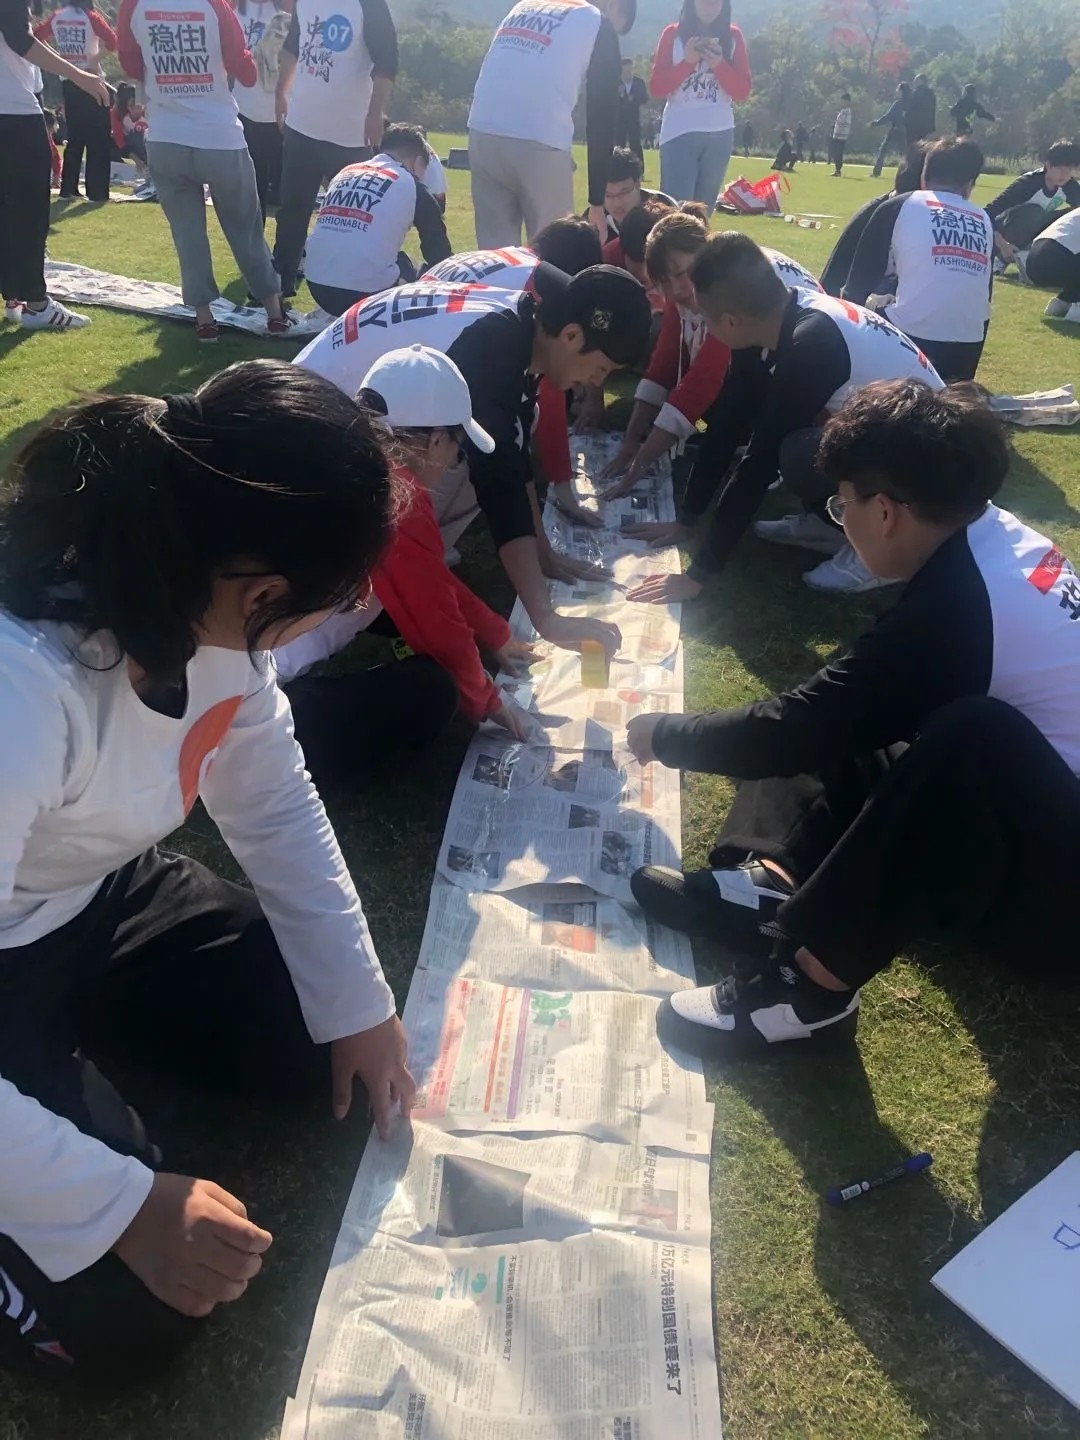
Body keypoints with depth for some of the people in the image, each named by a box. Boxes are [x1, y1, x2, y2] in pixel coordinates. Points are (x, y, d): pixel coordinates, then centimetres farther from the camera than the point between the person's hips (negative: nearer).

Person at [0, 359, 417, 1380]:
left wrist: (357, 1003, 0)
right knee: (134, 1314, -7)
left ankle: (84, 1042, 23)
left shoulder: (195, 603, -17)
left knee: (317, 1042, 7)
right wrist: (124, 1207, -27)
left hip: (92, 896, 7)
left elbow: (274, 808, -4)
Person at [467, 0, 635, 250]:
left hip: (482, 134, 5)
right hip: (539, 143, -5)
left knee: (496, 252, 9)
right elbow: (601, 117, 7)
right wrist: (597, 200, 8)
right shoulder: (599, 25, 11)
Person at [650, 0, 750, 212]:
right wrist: (687, 61, -12)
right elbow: (656, 89, -1)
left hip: (720, 134, 3)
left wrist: (719, 64, -10)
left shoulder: (733, 36, 10)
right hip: (679, 133, -3)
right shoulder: (673, 34, 5)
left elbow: (742, 92, 5)